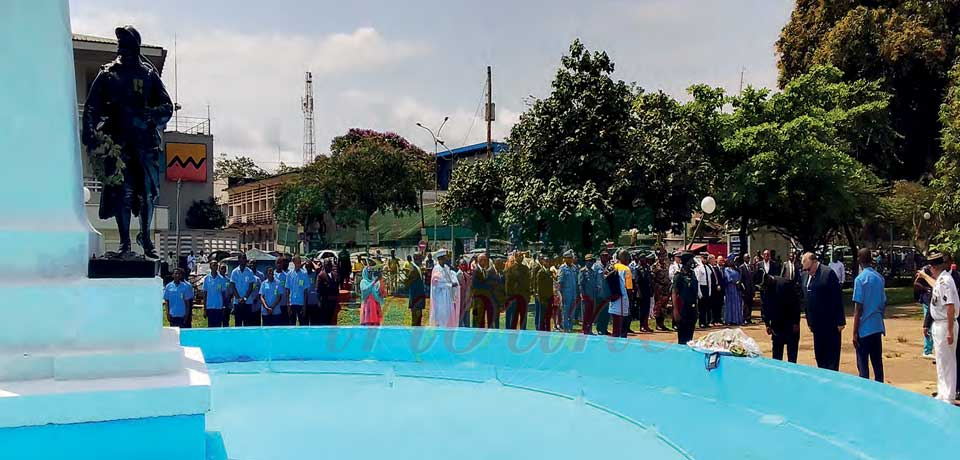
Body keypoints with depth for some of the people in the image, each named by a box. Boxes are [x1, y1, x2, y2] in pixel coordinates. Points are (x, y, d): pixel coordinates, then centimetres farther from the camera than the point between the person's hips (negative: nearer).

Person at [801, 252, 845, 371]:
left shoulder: (828, 273, -12)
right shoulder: (804, 276, 8)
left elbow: (838, 298, -13)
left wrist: (840, 321, -14)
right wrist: (809, 321, 14)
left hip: (830, 322, -7)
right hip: (816, 323, 7)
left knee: (832, 353, 1)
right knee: (819, 353, 11)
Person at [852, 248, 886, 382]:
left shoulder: (860, 279, -12)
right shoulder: (879, 278, 6)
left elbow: (858, 308, -13)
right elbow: (884, 303, 12)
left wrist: (855, 332, -10)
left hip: (864, 328, -6)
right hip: (877, 326, 6)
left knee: (863, 365, -1)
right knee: (877, 362, 12)